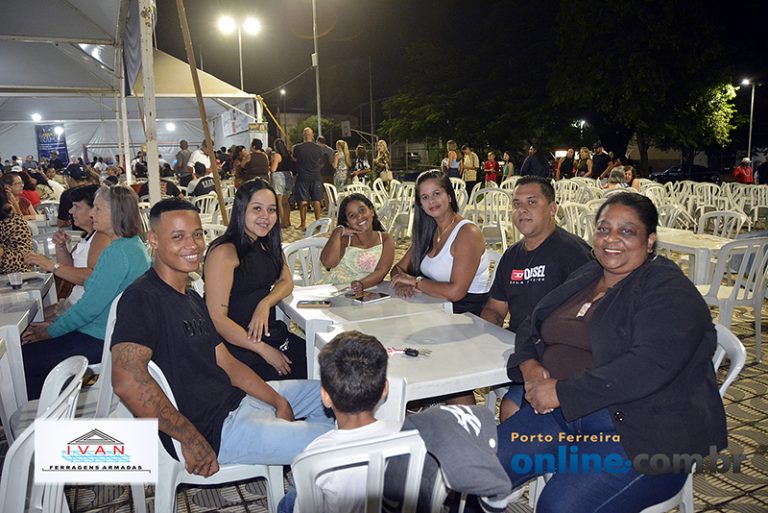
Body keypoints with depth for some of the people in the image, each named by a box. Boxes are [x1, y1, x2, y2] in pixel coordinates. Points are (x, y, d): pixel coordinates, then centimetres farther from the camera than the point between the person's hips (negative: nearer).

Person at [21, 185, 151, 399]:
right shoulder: (132, 244, 9)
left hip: (101, 340, -10)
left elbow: (90, 307, -21)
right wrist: (55, 322, 13)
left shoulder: (118, 252, -23)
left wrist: (51, 331, -6)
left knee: (25, 359, -1)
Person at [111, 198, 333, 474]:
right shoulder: (142, 298, -19)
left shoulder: (192, 298, 13)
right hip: (214, 428, -10)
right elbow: (127, 380, -32)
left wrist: (278, 400, 4)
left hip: (235, 397, 10)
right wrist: (191, 438, -26)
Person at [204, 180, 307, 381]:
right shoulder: (224, 252, -14)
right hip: (239, 345, -7)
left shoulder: (268, 245, 11)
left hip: (270, 333, 7)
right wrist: (265, 351, -18)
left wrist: (265, 305, -12)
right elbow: (217, 319, -18)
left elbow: (286, 282, 10)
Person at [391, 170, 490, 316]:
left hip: (468, 312, -6)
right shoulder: (427, 232, 8)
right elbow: (398, 269, 11)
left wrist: (415, 281, -11)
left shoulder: (468, 233, -15)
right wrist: (402, 283, -13)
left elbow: (455, 292, -23)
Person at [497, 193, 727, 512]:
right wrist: (529, 366, -5)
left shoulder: (669, 291, -10)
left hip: (641, 430, -6)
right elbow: (532, 326, 18)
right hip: (562, 412, 7)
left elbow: (648, 367, -24)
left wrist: (562, 391, -23)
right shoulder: (585, 278, 14)